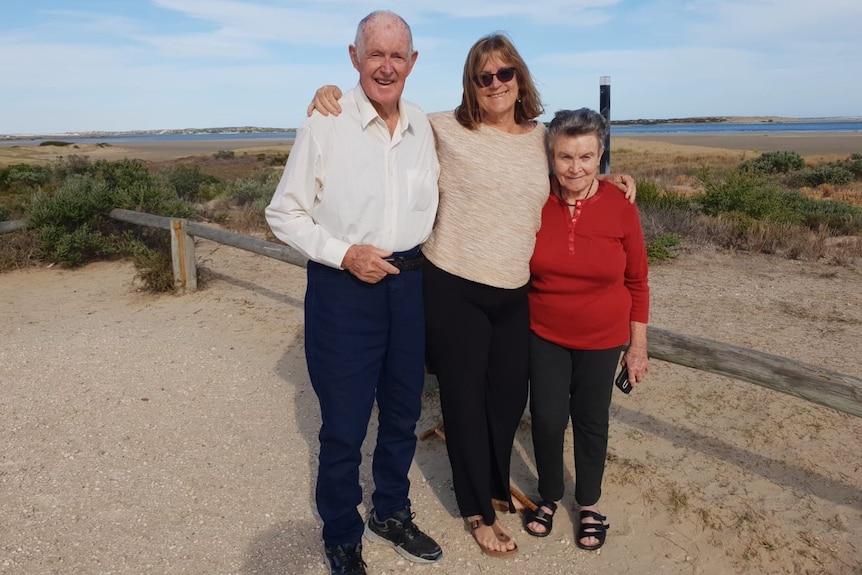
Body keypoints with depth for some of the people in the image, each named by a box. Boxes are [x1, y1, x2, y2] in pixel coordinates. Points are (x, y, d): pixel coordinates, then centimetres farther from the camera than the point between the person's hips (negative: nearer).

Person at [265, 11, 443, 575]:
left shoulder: (425, 127, 5)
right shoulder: (324, 124, -8)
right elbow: (284, 214, -5)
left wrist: (421, 256, 7)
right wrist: (344, 253, -16)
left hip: (409, 283, 5)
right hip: (343, 288, -4)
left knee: (403, 412, 18)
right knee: (344, 425, 6)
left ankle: (392, 513, 42)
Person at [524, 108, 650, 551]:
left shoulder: (620, 209, -13)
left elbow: (637, 283, -3)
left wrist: (638, 346, 0)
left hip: (602, 339, 0)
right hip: (544, 335, 0)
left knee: (591, 421, 13)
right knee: (547, 419, 5)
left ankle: (589, 505, 36)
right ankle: (549, 496, 33)